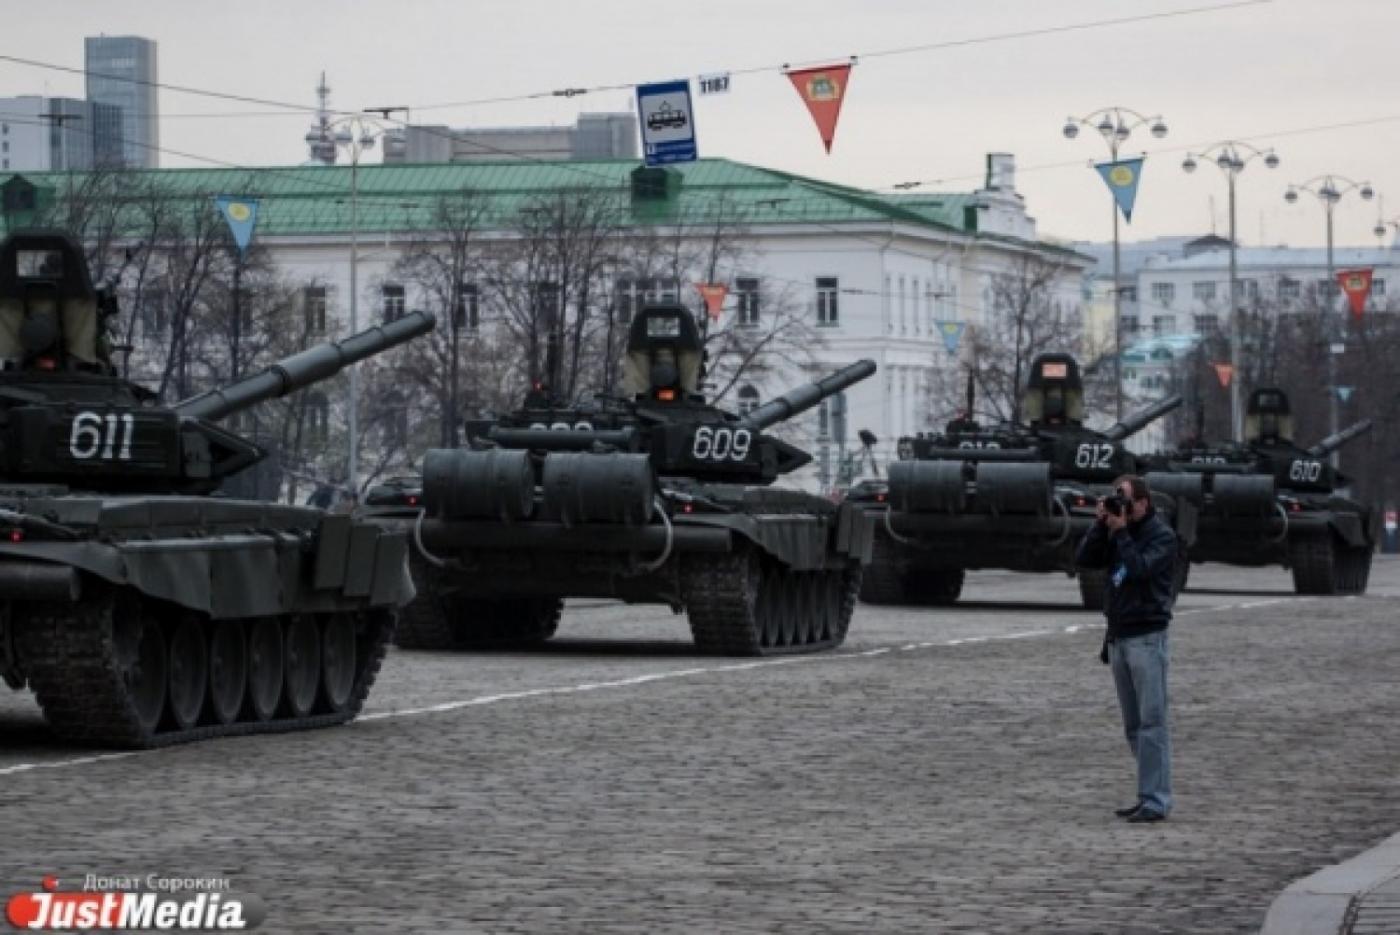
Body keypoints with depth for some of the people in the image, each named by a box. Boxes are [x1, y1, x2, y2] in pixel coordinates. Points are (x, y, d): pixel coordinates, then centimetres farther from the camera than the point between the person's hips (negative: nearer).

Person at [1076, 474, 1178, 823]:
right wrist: (1101, 524, -3)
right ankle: (1150, 796, 14)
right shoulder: (1117, 533, 14)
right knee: (1133, 726, 9)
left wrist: (1120, 531, -14)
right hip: (1118, 637, 8)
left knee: (1152, 721, -10)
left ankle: (1155, 800, -12)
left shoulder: (1162, 536, -6)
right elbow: (1084, 559, 5)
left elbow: (1138, 568, -20)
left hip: (1147, 636, -8)